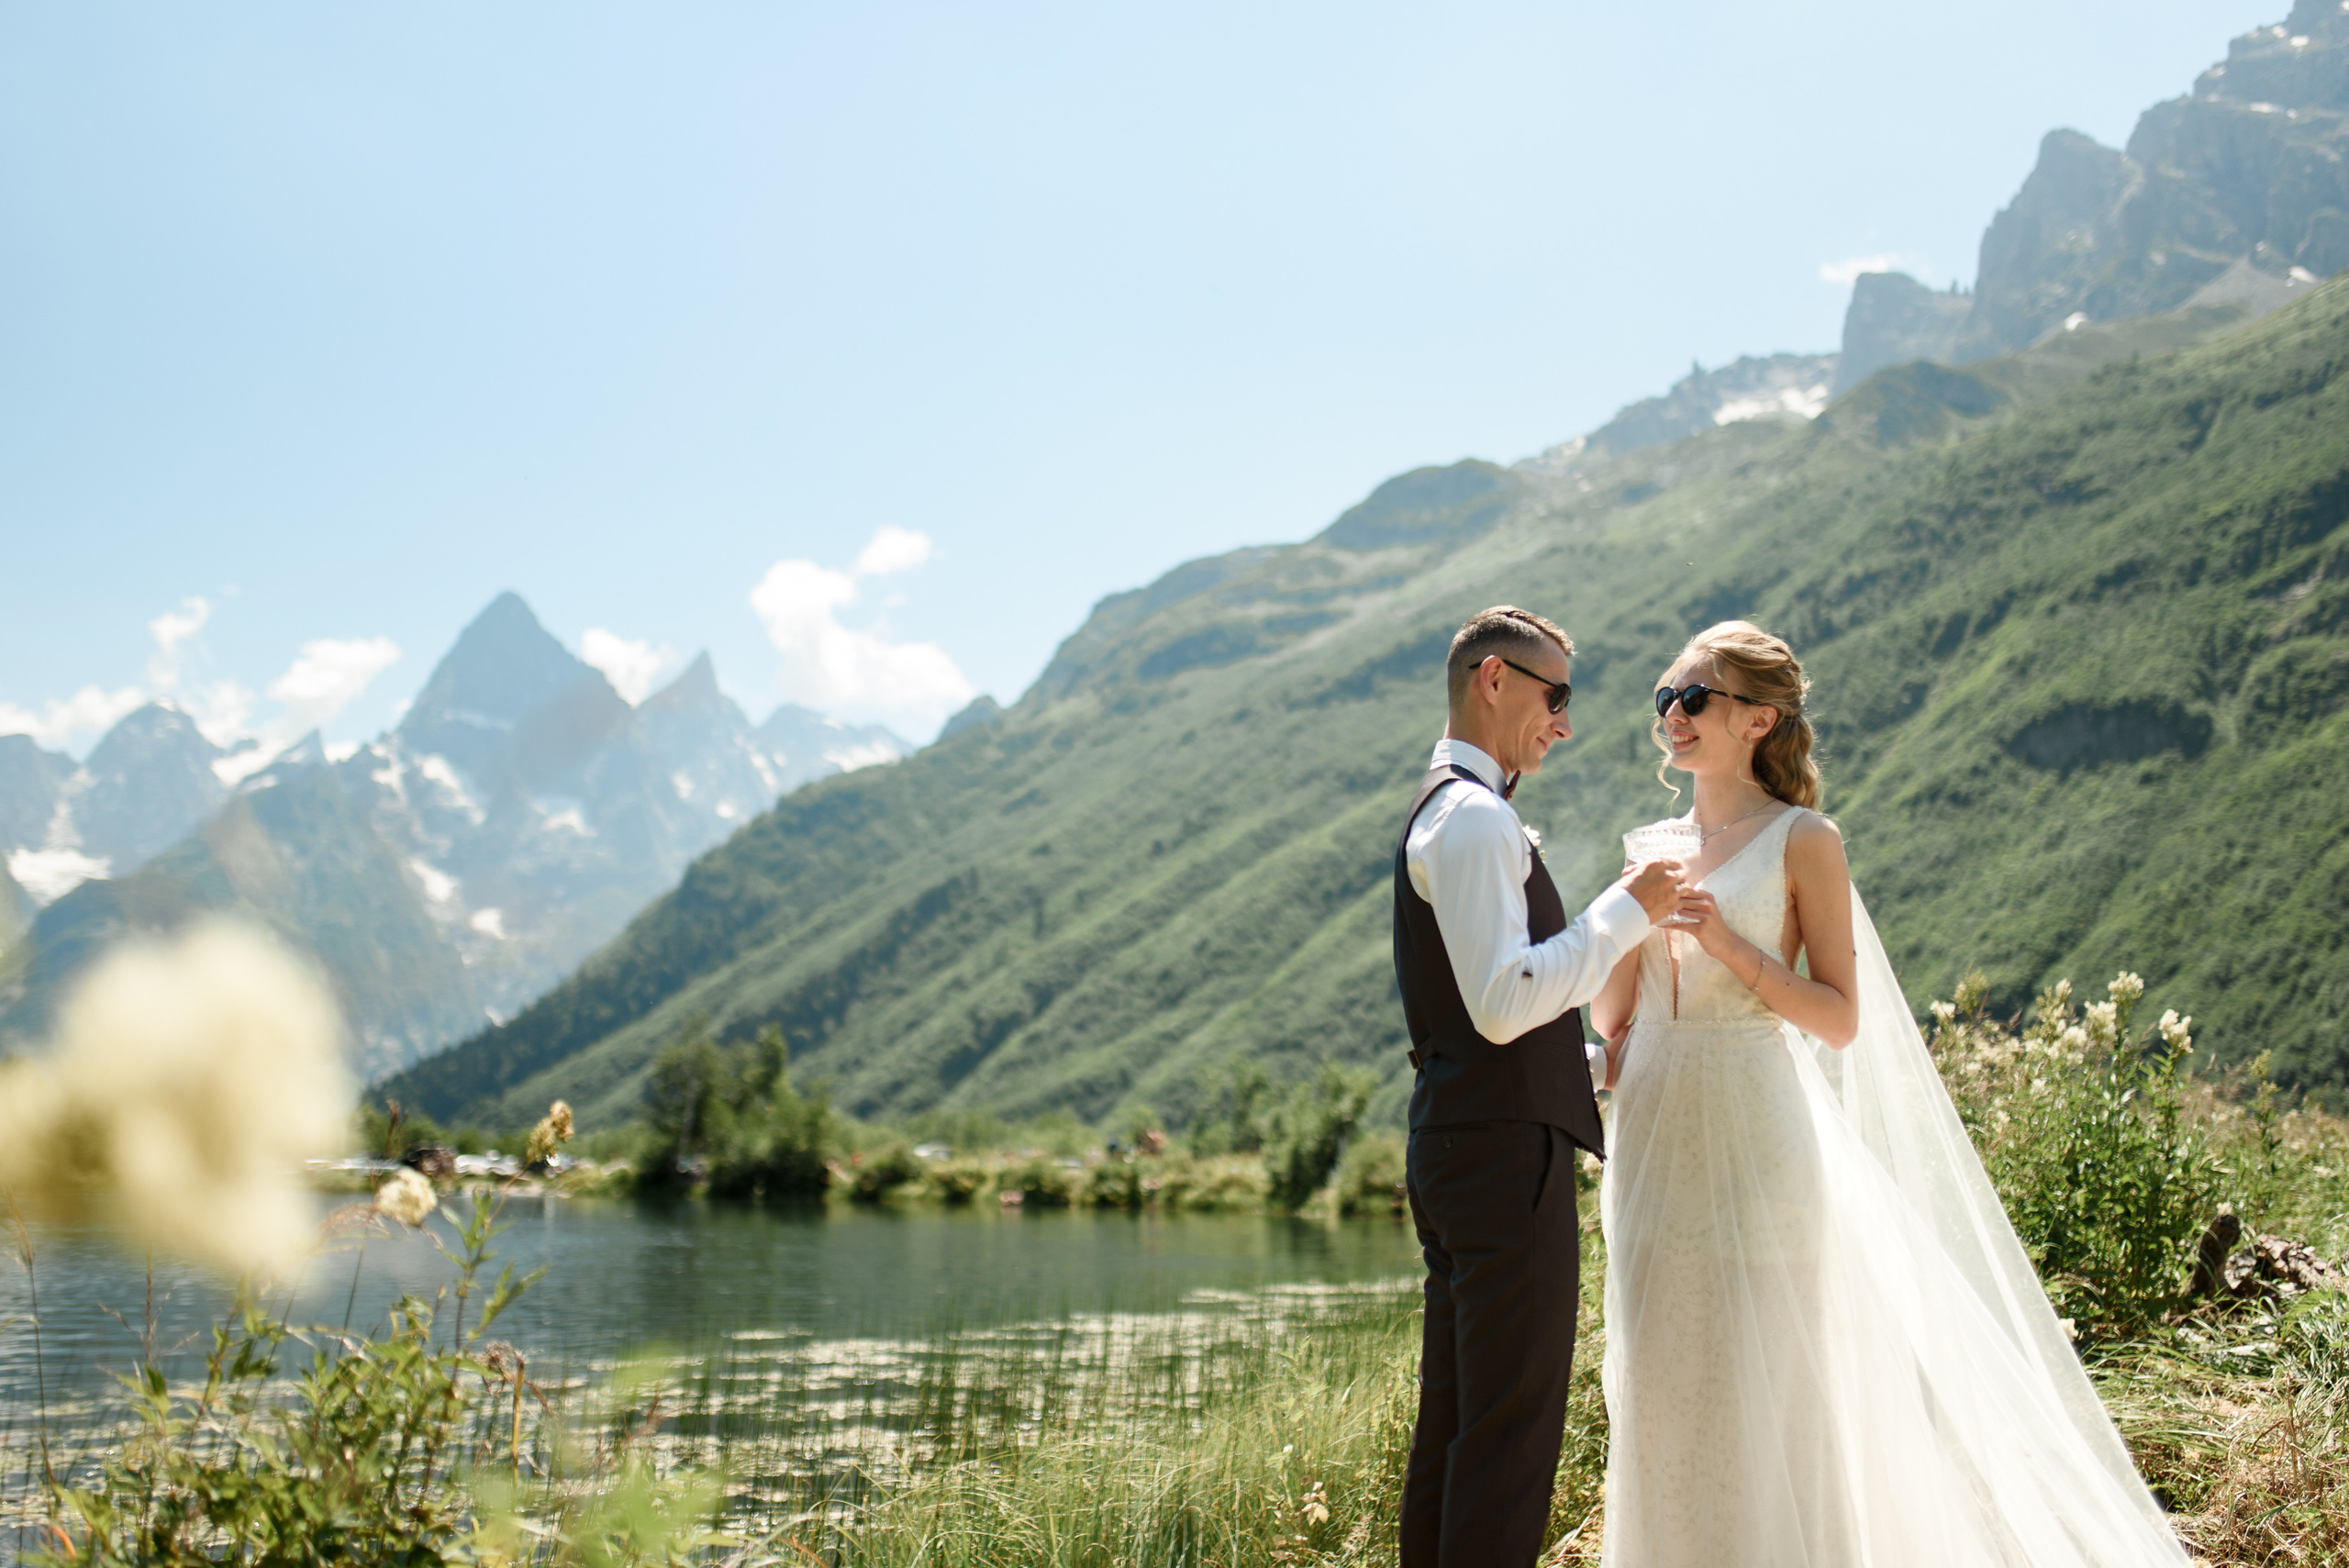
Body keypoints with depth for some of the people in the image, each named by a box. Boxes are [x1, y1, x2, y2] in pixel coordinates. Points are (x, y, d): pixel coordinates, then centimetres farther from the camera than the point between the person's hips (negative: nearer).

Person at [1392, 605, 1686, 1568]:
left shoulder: (1443, 812, 21)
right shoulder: (1475, 817, -12)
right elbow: (1504, 1002, -22)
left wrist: (1607, 1067, 23)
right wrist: (1625, 912, -14)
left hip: (1455, 1152, 11)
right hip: (1507, 1155, -11)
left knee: (1455, 1424, 13)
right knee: (1514, 1426, -8)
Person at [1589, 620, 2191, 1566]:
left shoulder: (1802, 841, -3)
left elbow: (1840, 1020, -7)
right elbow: (1609, 1015, 13)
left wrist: (1731, 946, -18)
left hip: (1752, 1137, -5)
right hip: (1653, 1135, 5)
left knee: (1756, 1393, -3)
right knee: (1659, 1384, 9)